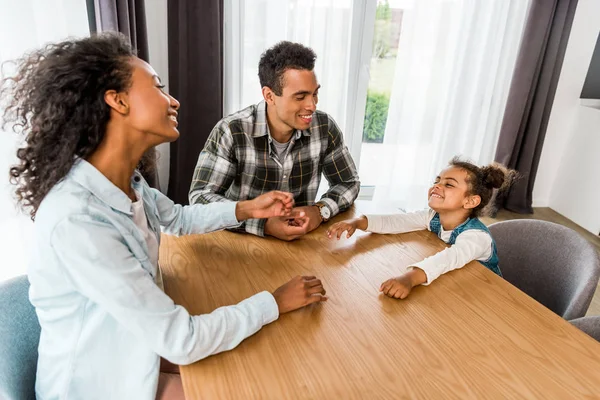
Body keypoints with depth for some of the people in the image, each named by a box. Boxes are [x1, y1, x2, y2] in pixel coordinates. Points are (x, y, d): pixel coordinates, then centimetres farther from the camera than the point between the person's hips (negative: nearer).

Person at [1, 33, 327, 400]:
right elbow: (182, 341, -32)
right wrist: (275, 302, -21)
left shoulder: (126, 182, -9)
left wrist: (247, 209, -3)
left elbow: (178, 218, 13)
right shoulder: (77, 221, -36)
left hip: (138, 350, 7)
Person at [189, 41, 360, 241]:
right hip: (242, 240, -2)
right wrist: (264, 224, -33)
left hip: (300, 240, 3)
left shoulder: (324, 127, -9)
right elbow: (201, 197, -21)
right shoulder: (231, 131, -18)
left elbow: (349, 183, 1)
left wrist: (320, 210, -19)